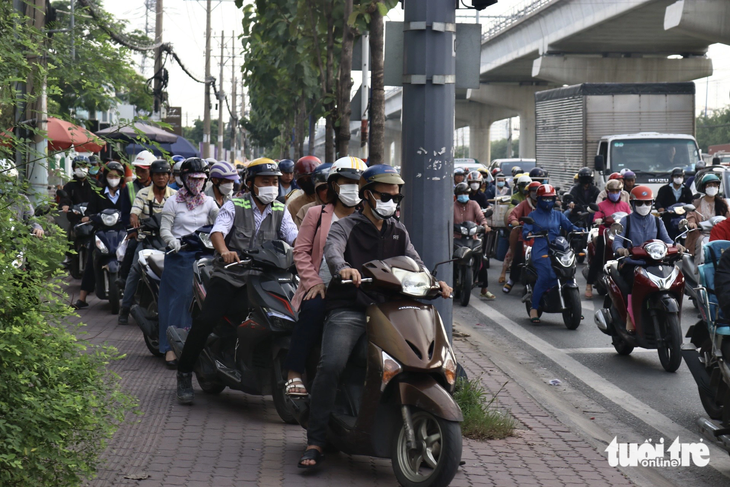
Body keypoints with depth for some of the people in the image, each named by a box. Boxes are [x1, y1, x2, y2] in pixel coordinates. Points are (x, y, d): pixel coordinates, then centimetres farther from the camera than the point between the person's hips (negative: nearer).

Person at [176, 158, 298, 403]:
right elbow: (217, 231, -15)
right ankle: (184, 375, -4)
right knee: (205, 320, -18)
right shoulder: (234, 206, 0)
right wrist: (224, 251, -37)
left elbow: (294, 237, 0)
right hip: (228, 275, -3)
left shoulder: (280, 211, 11)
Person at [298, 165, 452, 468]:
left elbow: (413, 262, 8)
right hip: (349, 309, -5)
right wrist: (342, 268, -43)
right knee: (331, 365, -26)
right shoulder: (346, 227, 4)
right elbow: (332, 248, -18)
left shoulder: (397, 231, 22)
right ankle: (316, 442, -19)